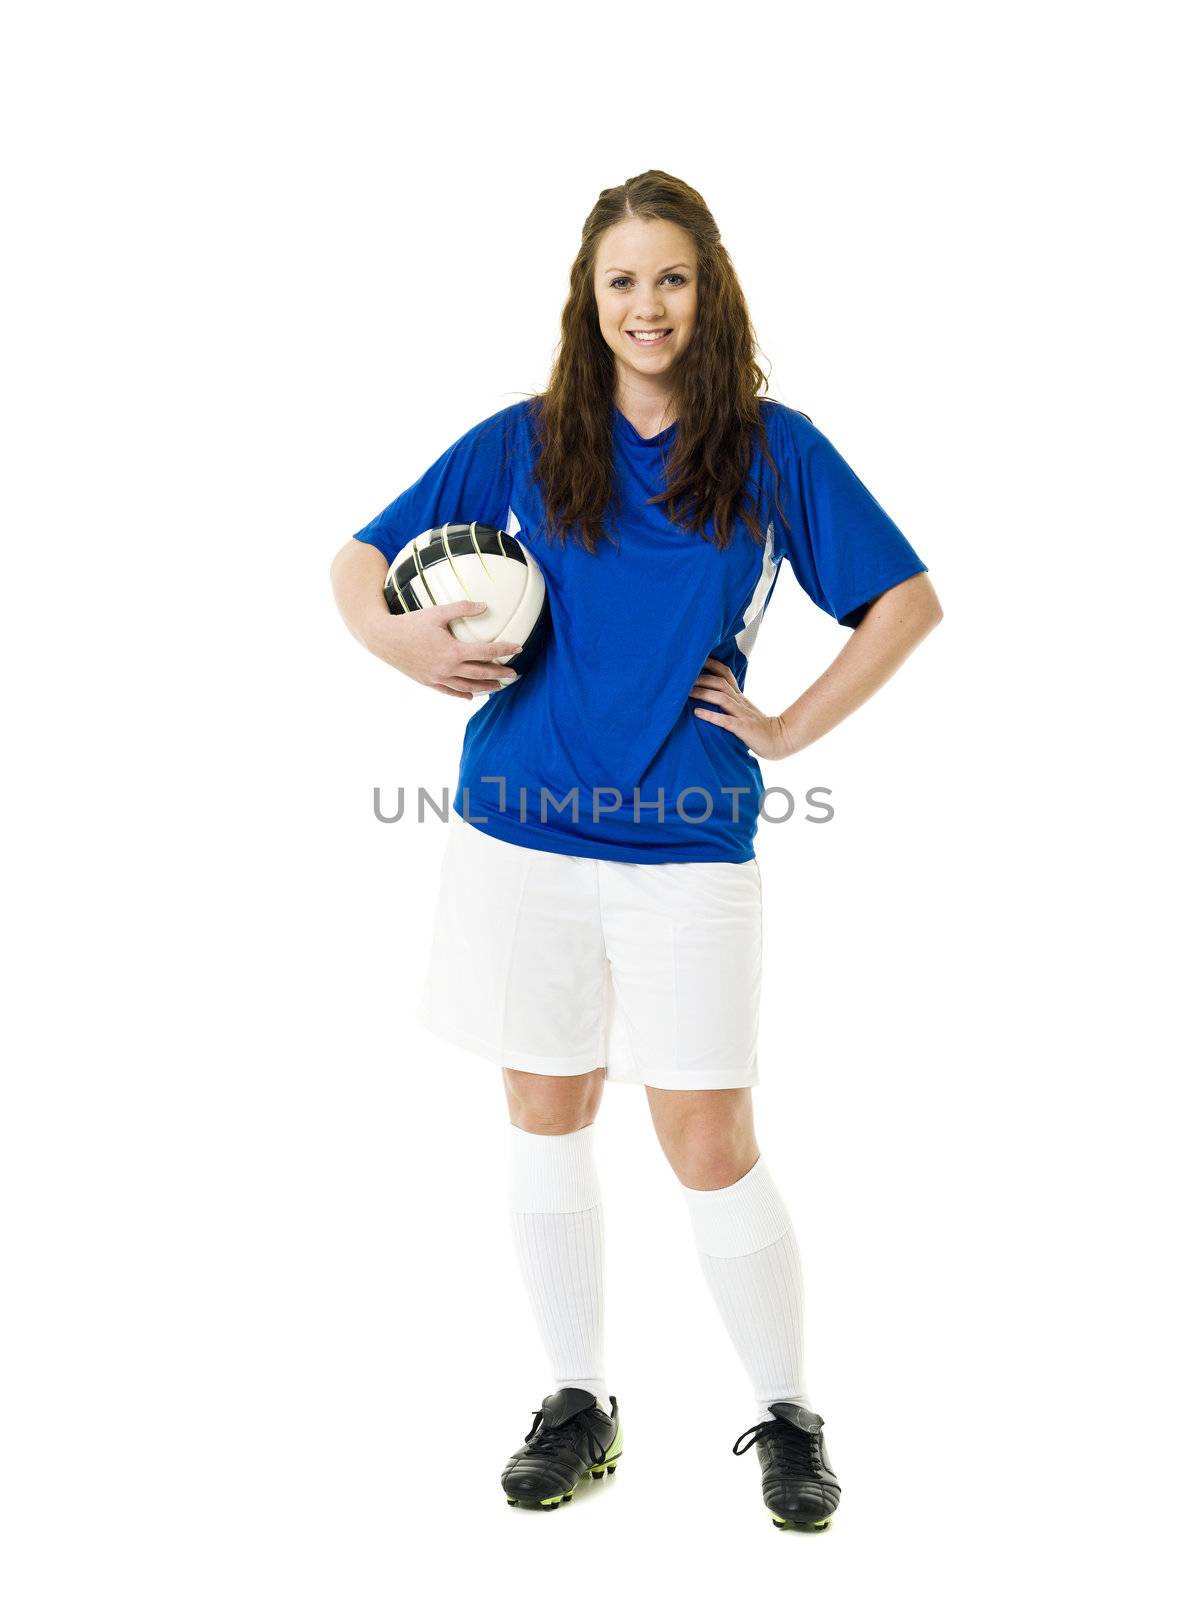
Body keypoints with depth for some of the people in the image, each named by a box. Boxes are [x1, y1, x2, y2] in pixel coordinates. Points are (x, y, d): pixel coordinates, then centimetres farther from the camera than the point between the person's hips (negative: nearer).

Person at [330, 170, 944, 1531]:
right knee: (546, 1122, 11)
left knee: (709, 1145, 0)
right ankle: (580, 1403, 29)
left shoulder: (774, 449, 3)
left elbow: (909, 601, 7)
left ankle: (787, 1416, 22)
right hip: (524, 832, 2)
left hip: (688, 846, -2)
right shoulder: (524, 443, 6)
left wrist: (791, 727, -1)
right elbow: (361, 559, 10)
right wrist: (390, 635, -12)